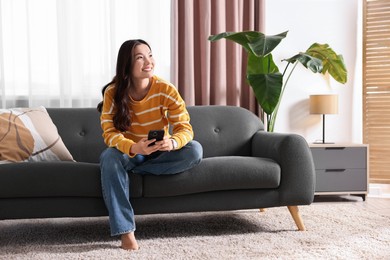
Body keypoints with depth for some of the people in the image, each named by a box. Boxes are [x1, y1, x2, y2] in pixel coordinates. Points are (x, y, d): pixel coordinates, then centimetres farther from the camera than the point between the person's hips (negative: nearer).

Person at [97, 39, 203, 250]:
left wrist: (172, 142, -45)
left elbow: (185, 128, -19)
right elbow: (109, 133, -23)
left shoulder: (165, 89, -17)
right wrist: (134, 148, -45)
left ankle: (134, 171, -20)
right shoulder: (112, 93, -16)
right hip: (129, 153, 0)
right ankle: (126, 231, -33)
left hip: (159, 154, 1)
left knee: (195, 151, -27)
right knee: (109, 157, -35)